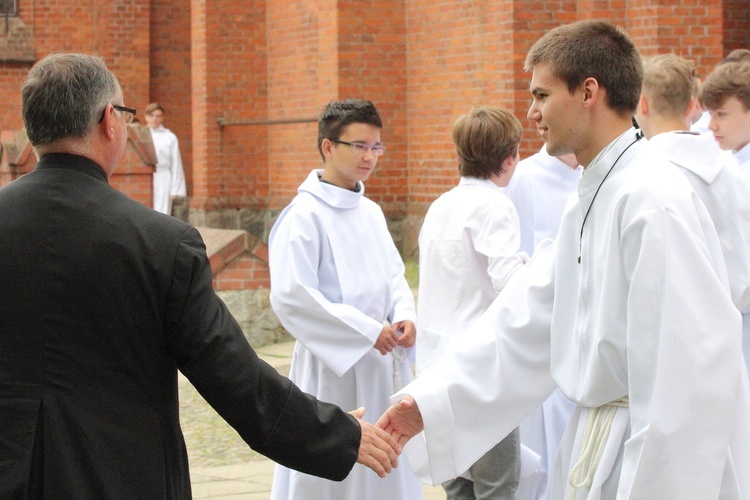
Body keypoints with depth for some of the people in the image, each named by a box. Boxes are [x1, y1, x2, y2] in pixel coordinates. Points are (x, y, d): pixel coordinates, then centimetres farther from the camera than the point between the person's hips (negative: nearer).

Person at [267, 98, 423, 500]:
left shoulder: (370, 212, 10)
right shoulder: (304, 216, -13)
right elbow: (289, 297, -20)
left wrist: (404, 316, -6)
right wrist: (367, 331, -19)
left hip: (383, 367, 7)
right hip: (334, 370, -7)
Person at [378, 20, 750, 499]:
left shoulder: (653, 200, -20)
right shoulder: (591, 201, 12)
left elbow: (694, 366, -24)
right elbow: (526, 319, 11)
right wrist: (431, 402, 5)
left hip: (659, 458, -9)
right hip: (601, 443, 9)